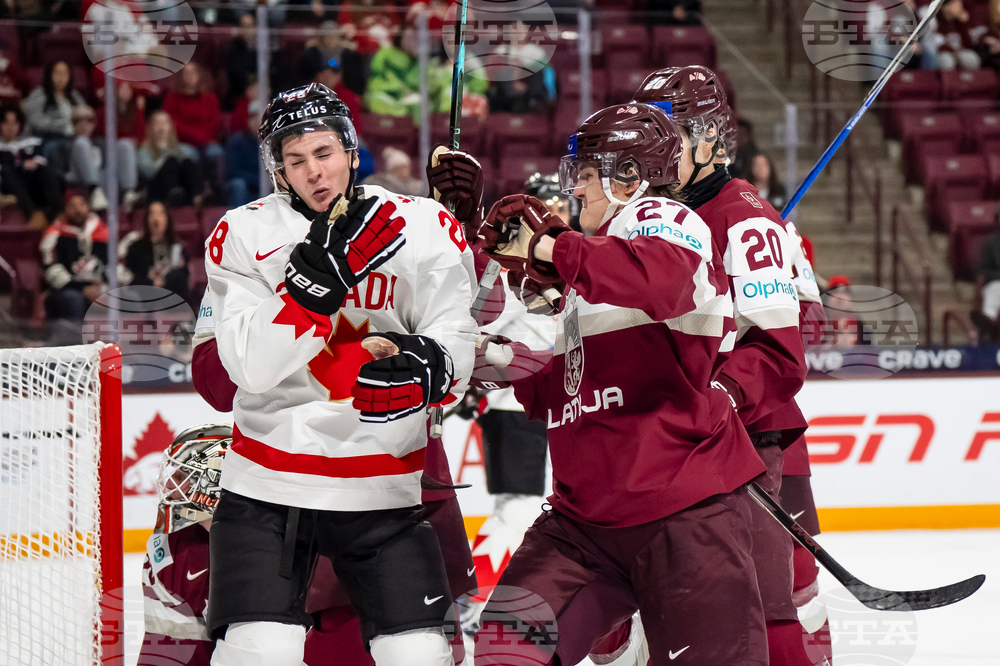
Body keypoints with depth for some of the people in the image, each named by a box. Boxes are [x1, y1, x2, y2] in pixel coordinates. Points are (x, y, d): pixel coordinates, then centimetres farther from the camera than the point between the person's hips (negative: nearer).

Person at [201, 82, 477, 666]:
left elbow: (457, 343, -4)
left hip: (383, 484, 1)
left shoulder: (426, 229, -3)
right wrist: (315, 279, -24)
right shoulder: (244, 235, -4)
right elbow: (252, 367, -13)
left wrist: (427, 361, -28)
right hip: (271, 480, -1)